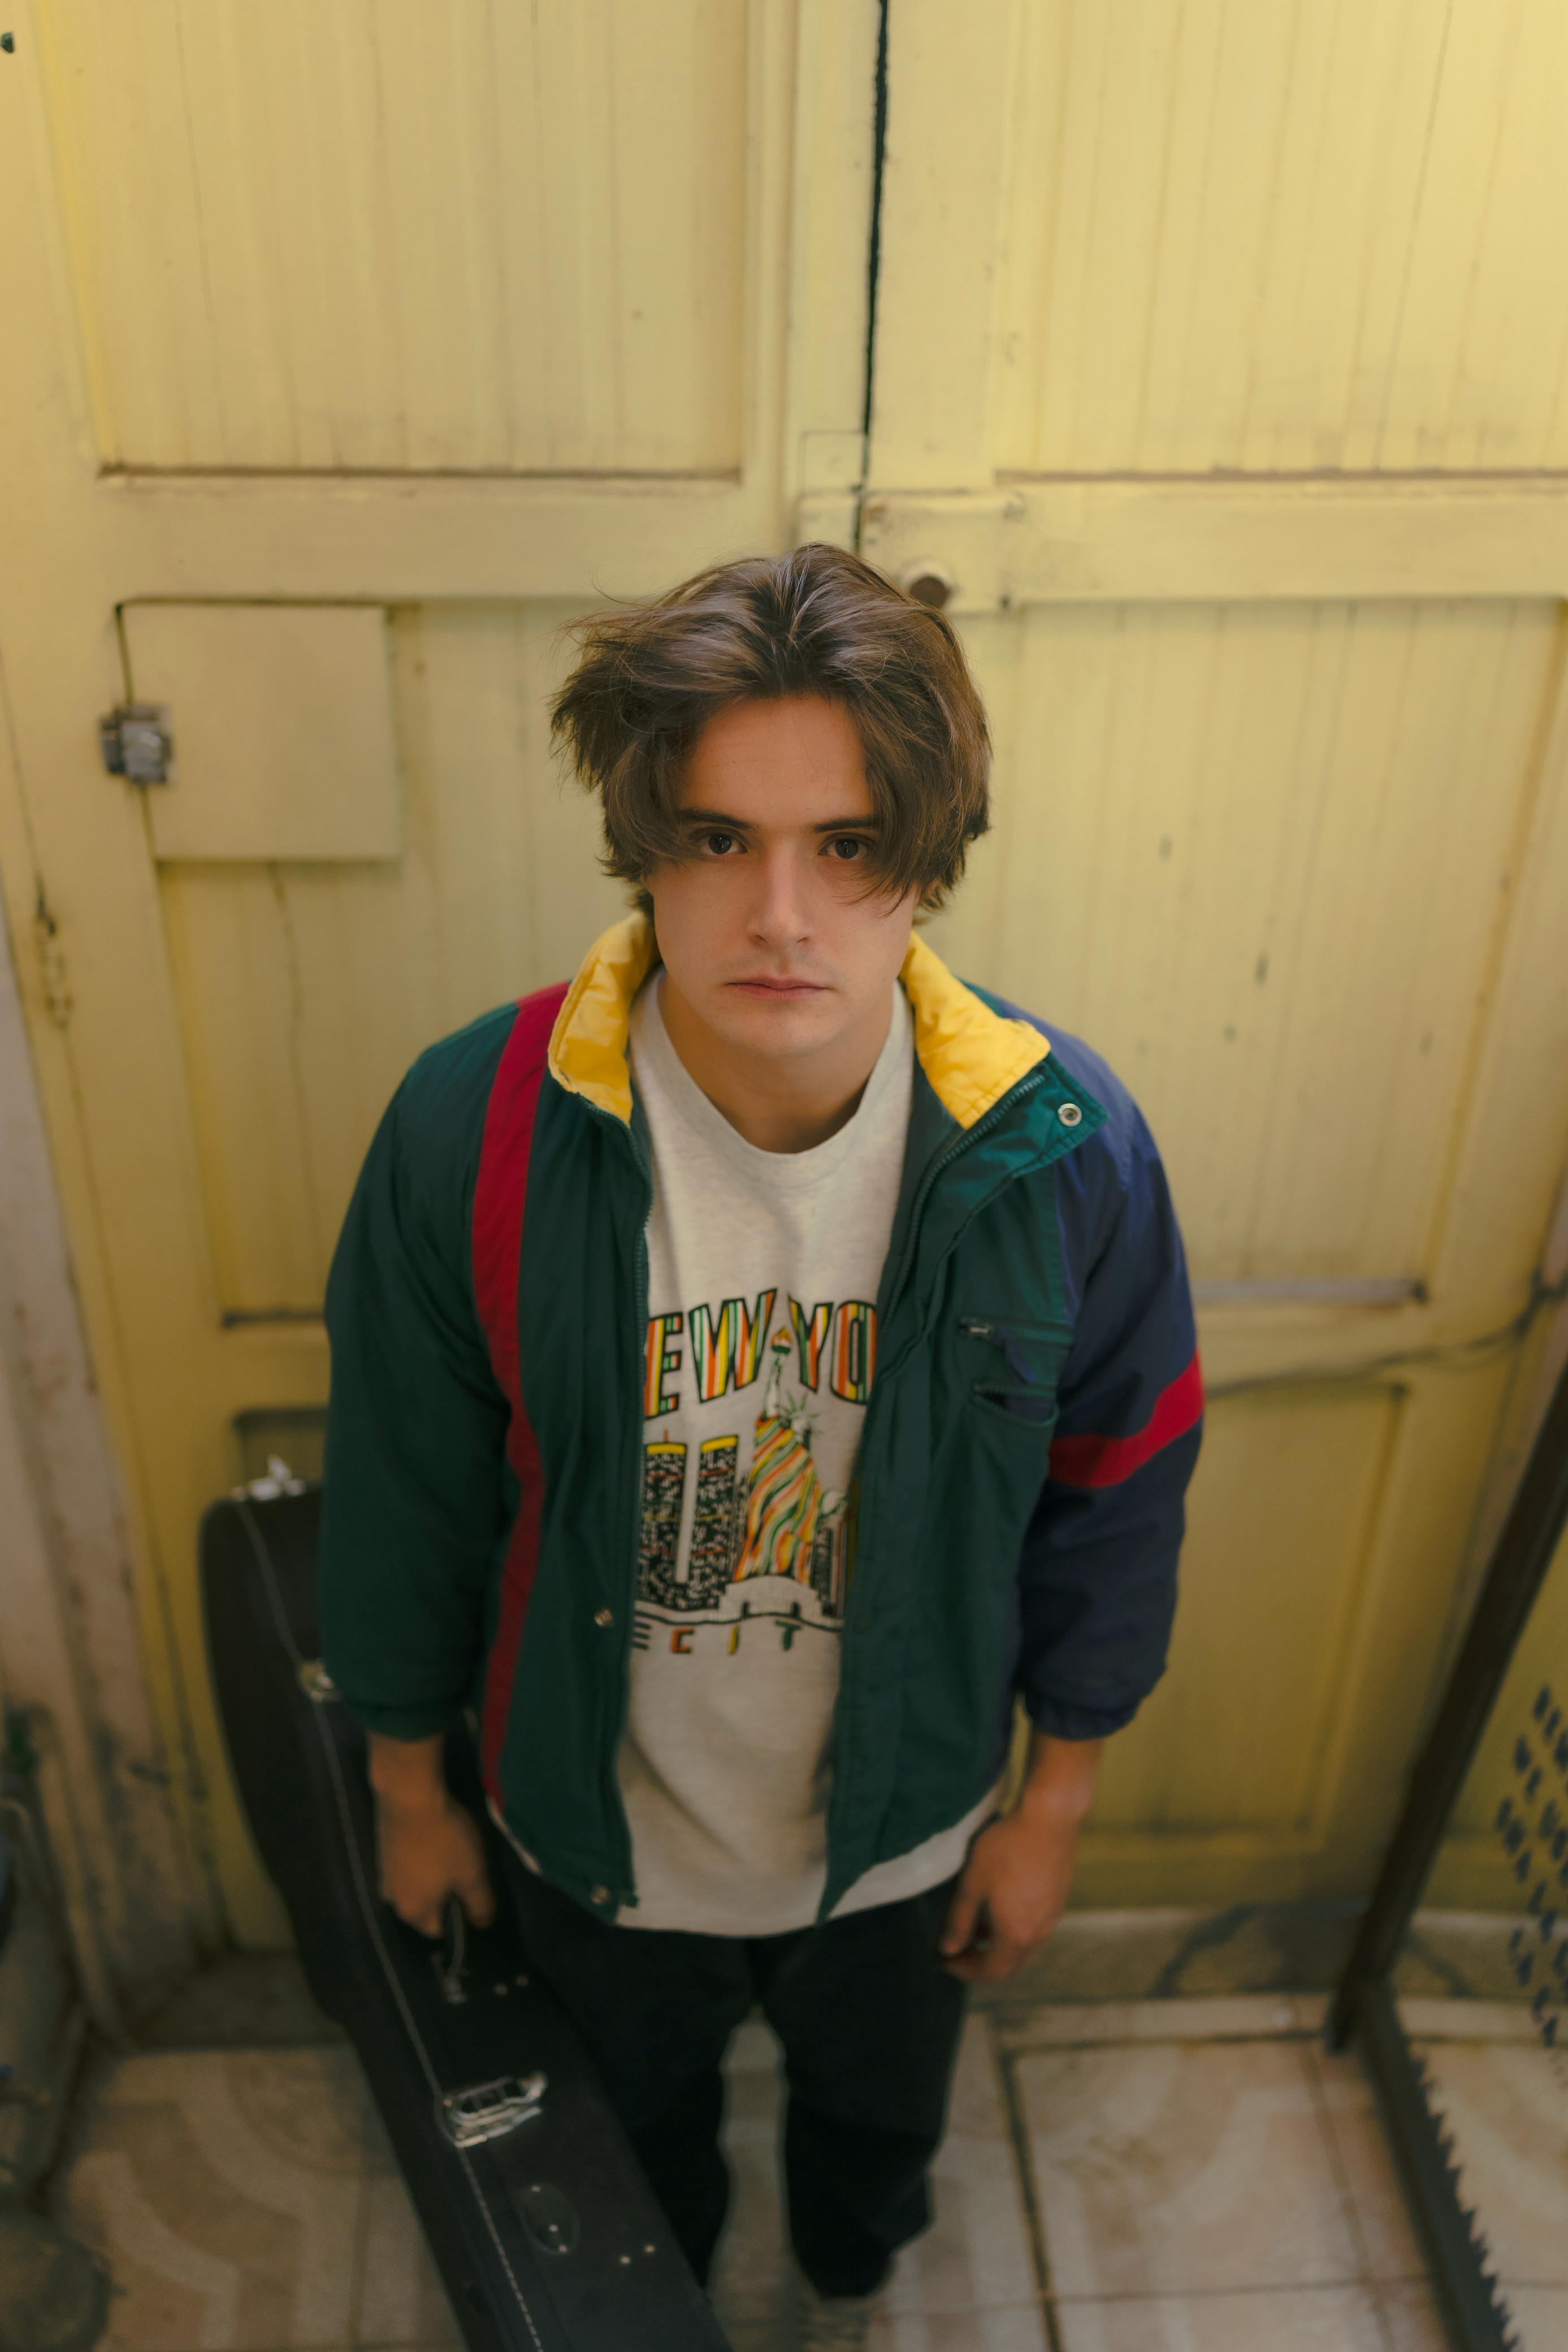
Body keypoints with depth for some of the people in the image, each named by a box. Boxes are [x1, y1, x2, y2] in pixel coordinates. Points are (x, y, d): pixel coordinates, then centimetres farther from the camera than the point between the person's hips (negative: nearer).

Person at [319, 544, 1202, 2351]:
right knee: (633, 2135, 32)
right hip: (605, 1827, 0)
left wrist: (1053, 1810, 1)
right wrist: (409, 1791, 1)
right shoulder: (476, 1131, -28)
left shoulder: (1062, 1152, -25)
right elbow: (406, 1494, -12)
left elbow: (1115, 1503, -9)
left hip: (906, 1828, 1)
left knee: (875, 2119, 33)